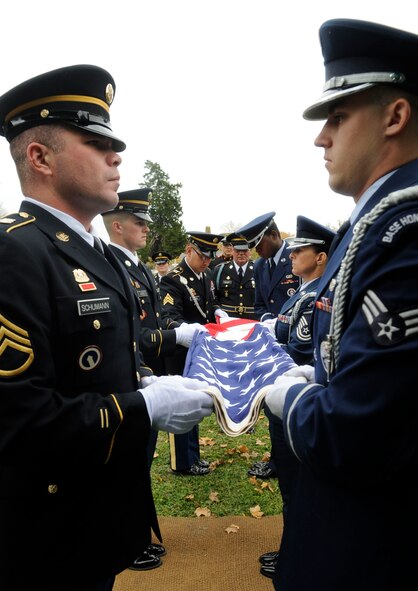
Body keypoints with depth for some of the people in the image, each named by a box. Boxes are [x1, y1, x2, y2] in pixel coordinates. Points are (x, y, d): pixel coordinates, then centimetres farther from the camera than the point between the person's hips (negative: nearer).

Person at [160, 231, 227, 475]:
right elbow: (171, 319, -27)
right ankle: (182, 462, 22)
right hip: (182, 354, -8)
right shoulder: (173, 279, -19)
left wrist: (218, 312, -1)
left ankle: (192, 455, 35)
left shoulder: (207, 274, 5)